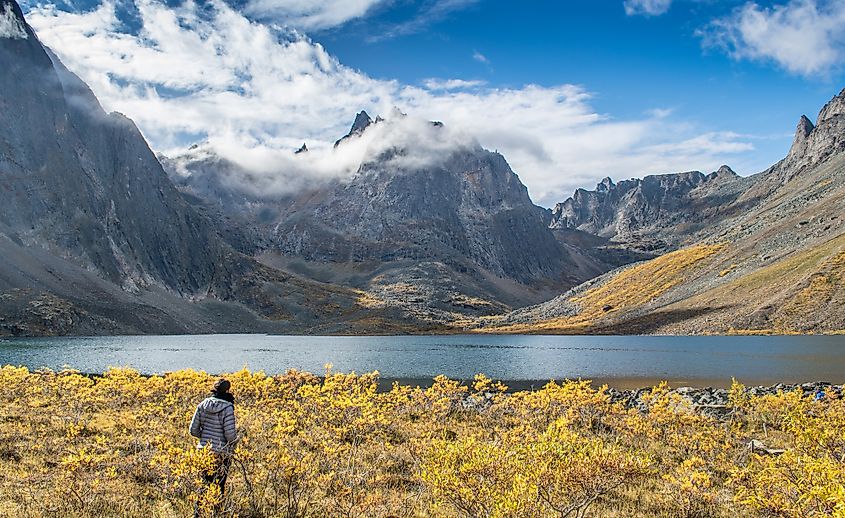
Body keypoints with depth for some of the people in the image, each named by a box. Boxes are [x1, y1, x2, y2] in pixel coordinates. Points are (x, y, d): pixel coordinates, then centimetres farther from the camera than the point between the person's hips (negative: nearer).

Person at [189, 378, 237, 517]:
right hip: (222, 453, -4)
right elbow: (230, 434, -16)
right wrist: (234, 441, 5)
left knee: (204, 484, 18)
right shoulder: (227, 408, -15)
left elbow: (193, 430, 3)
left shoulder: (202, 405, 0)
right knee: (219, 486, 10)